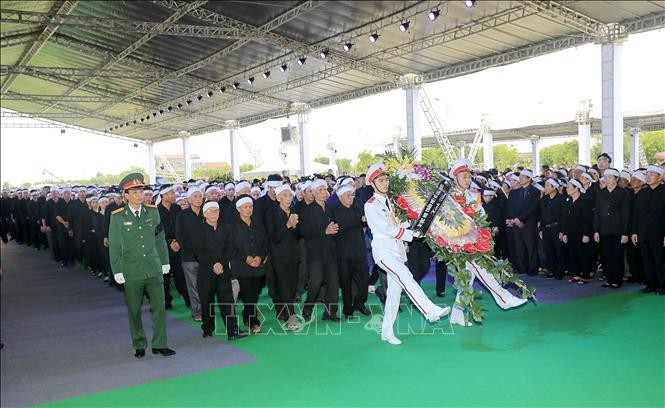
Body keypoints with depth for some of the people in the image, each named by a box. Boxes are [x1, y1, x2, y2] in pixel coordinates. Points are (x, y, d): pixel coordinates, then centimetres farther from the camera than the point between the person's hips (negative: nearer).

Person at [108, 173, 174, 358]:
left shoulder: (152, 211, 4)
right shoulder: (117, 216, -4)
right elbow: (114, 245, 0)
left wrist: (164, 261, 11)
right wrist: (117, 271, -2)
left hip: (154, 269, 2)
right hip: (131, 272, -2)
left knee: (159, 307, 2)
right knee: (134, 311, 9)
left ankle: (159, 345, 13)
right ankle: (139, 346, 24)